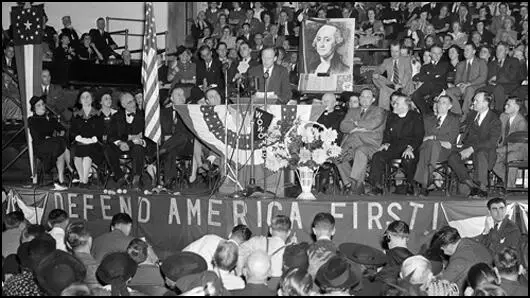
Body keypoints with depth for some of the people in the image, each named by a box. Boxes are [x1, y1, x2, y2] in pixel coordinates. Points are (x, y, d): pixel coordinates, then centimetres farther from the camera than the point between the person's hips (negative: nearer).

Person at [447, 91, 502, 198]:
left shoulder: (494, 120, -4)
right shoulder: (471, 115, 16)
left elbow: (491, 142, -14)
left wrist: (472, 149, -24)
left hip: (485, 150, -5)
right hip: (468, 147, 5)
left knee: (480, 155, -41)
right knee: (452, 157, -26)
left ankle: (482, 188, -32)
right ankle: (472, 185, -25)